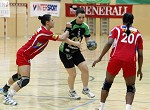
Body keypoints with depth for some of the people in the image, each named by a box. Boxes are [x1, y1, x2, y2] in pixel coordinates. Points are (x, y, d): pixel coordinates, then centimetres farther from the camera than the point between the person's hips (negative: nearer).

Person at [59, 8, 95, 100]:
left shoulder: (85, 27, -8)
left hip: (76, 51, 5)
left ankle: (85, 89, 19)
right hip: (65, 52, -5)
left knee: (85, 69, -4)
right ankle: (72, 91, 22)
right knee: (73, 74, -5)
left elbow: (87, 39, -3)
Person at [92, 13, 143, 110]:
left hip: (116, 59, 0)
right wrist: (140, 69, 24)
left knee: (107, 83, 22)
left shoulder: (117, 29, 16)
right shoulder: (137, 33, 20)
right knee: (130, 88, 16)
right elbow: (140, 54, 16)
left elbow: (109, 43, -1)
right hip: (130, 61, 0)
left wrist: (100, 58, 2)